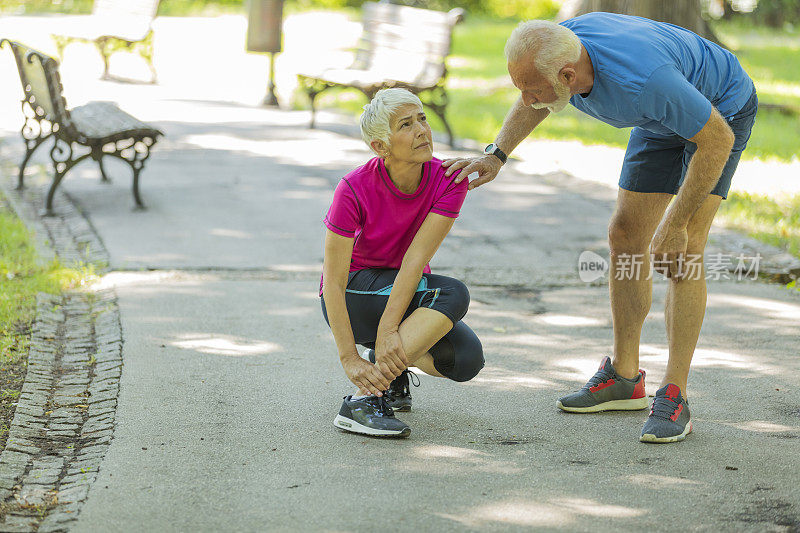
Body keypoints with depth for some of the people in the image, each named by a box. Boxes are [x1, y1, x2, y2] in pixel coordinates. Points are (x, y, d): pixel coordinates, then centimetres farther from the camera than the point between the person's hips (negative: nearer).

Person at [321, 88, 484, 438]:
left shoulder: (448, 181, -16)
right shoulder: (355, 189, -23)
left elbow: (416, 258, -24)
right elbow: (333, 282, -24)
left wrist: (388, 329, -35)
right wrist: (350, 360, -32)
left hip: (407, 289, 4)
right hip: (351, 299, -4)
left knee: (466, 359, -25)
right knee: (452, 294, -31)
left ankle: (391, 362, 4)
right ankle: (364, 399, -32)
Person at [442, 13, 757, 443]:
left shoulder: (641, 79, -44)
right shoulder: (556, 48, -22)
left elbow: (717, 140, -32)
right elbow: (532, 106, 5)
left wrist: (675, 223, -27)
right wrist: (496, 155, -10)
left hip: (722, 113, -8)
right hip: (662, 121, 8)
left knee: (681, 252, -18)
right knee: (625, 234, 6)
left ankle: (674, 398, -13)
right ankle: (624, 377, 18)